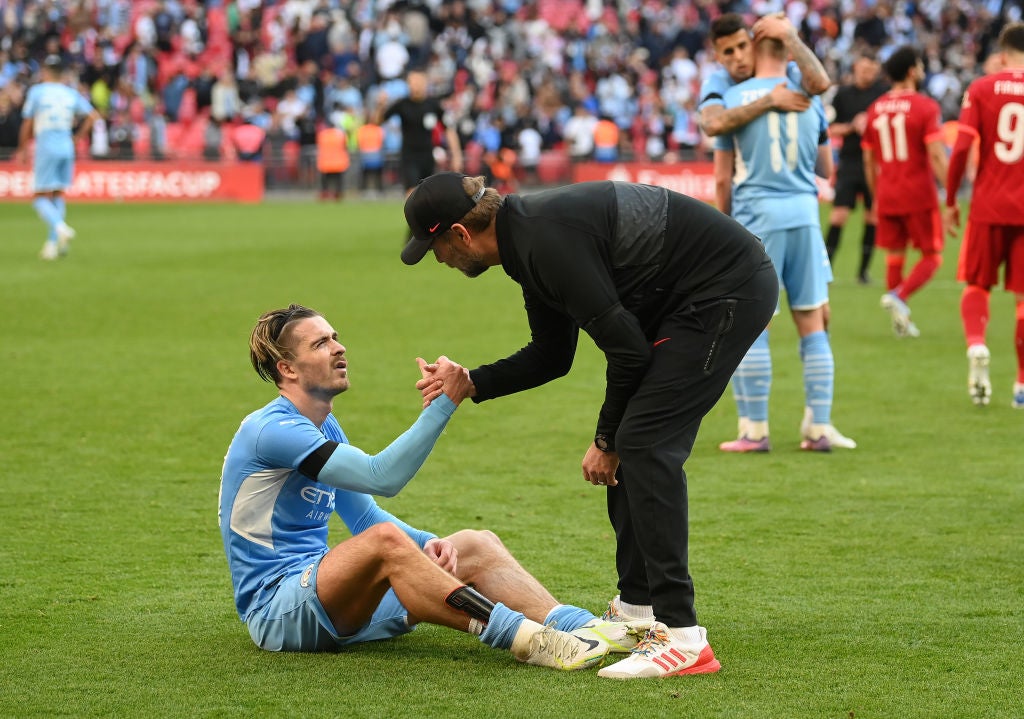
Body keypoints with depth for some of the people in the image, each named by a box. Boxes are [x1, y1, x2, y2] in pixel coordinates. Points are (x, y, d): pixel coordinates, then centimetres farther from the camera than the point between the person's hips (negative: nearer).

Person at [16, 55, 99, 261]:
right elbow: (93, 116, 4)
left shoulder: (36, 91, -3)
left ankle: (60, 228, -28)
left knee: (40, 197, -2)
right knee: (59, 195, 13)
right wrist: (78, 137, 14)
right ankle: (53, 243, 8)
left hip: (45, 148, -5)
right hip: (67, 148, 5)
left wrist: (22, 149, 11)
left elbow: (27, 124, -1)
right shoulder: (71, 94, 9)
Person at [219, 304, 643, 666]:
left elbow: (366, 515, 19)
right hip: (275, 610, -10)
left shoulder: (323, 427, 16)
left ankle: (581, 627, -18)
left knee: (476, 546, 0)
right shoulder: (272, 430, -16)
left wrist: (427, 545, 0)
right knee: (385, 541, -36)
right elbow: (383, 477, -25)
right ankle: (522, 638, -40)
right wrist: (444, 403, -24)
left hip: (331, 605, 10)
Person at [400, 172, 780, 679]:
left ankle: (682, 637, -18)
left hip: (728, 291, -10)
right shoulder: (530, 237, 11)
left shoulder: (547, 239, -22)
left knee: (644, 445, -15)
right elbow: (552, 356, 24)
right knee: (632, 445, 13)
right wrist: (471, 384, 17)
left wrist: (607, 440, -7)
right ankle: (637, 609, 22)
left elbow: (626, 348, -19)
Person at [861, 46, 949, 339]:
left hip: (887, 196, 5)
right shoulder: (925, 107, -9)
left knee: (894, 257, 12)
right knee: (931, 257, 4)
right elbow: (936, 155, -16)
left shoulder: (876, 109, 7)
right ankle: (899, 297, -17)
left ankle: (901, 320, 12)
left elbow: (869, 161, 12)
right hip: (919, 196, -5)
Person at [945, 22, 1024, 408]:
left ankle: (976, 346, -13)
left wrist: (950, 201, 2)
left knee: (976, 285, 14)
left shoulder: (981, 89, -1)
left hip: (987, 206, 0)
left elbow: (962, 148, -7)